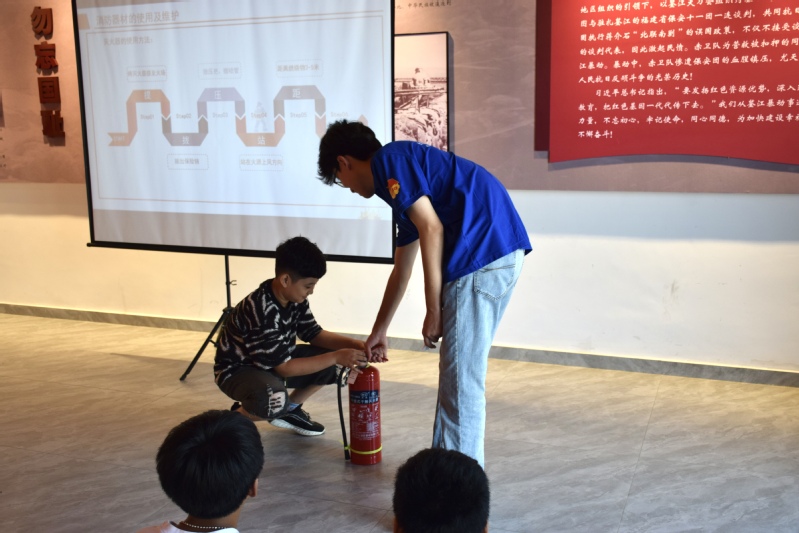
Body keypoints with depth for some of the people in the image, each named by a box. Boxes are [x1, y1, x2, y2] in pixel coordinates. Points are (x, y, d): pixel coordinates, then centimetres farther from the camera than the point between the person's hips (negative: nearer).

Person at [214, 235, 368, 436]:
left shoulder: (294, 298, -10)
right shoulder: (260, 311, -33)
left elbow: (314, 334, 1)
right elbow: (284, 367, -30)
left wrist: (354, 344, -16)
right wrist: (336, 357, -31)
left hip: (274, 363, 8)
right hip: (238, 369, -8)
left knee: (330, 363, -7)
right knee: (275, 398, -40)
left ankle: (290, 410, 12)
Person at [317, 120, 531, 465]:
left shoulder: (389, 160, 0)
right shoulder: (403, 188, 27)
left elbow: (432, 229, -13)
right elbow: (401, 272, 34)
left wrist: (433, 312, -9)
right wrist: (379, 332, 42)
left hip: (484, 252, -10)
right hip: (500, 252, 10)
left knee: (461, 375, -2)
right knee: (459, 370, 18)